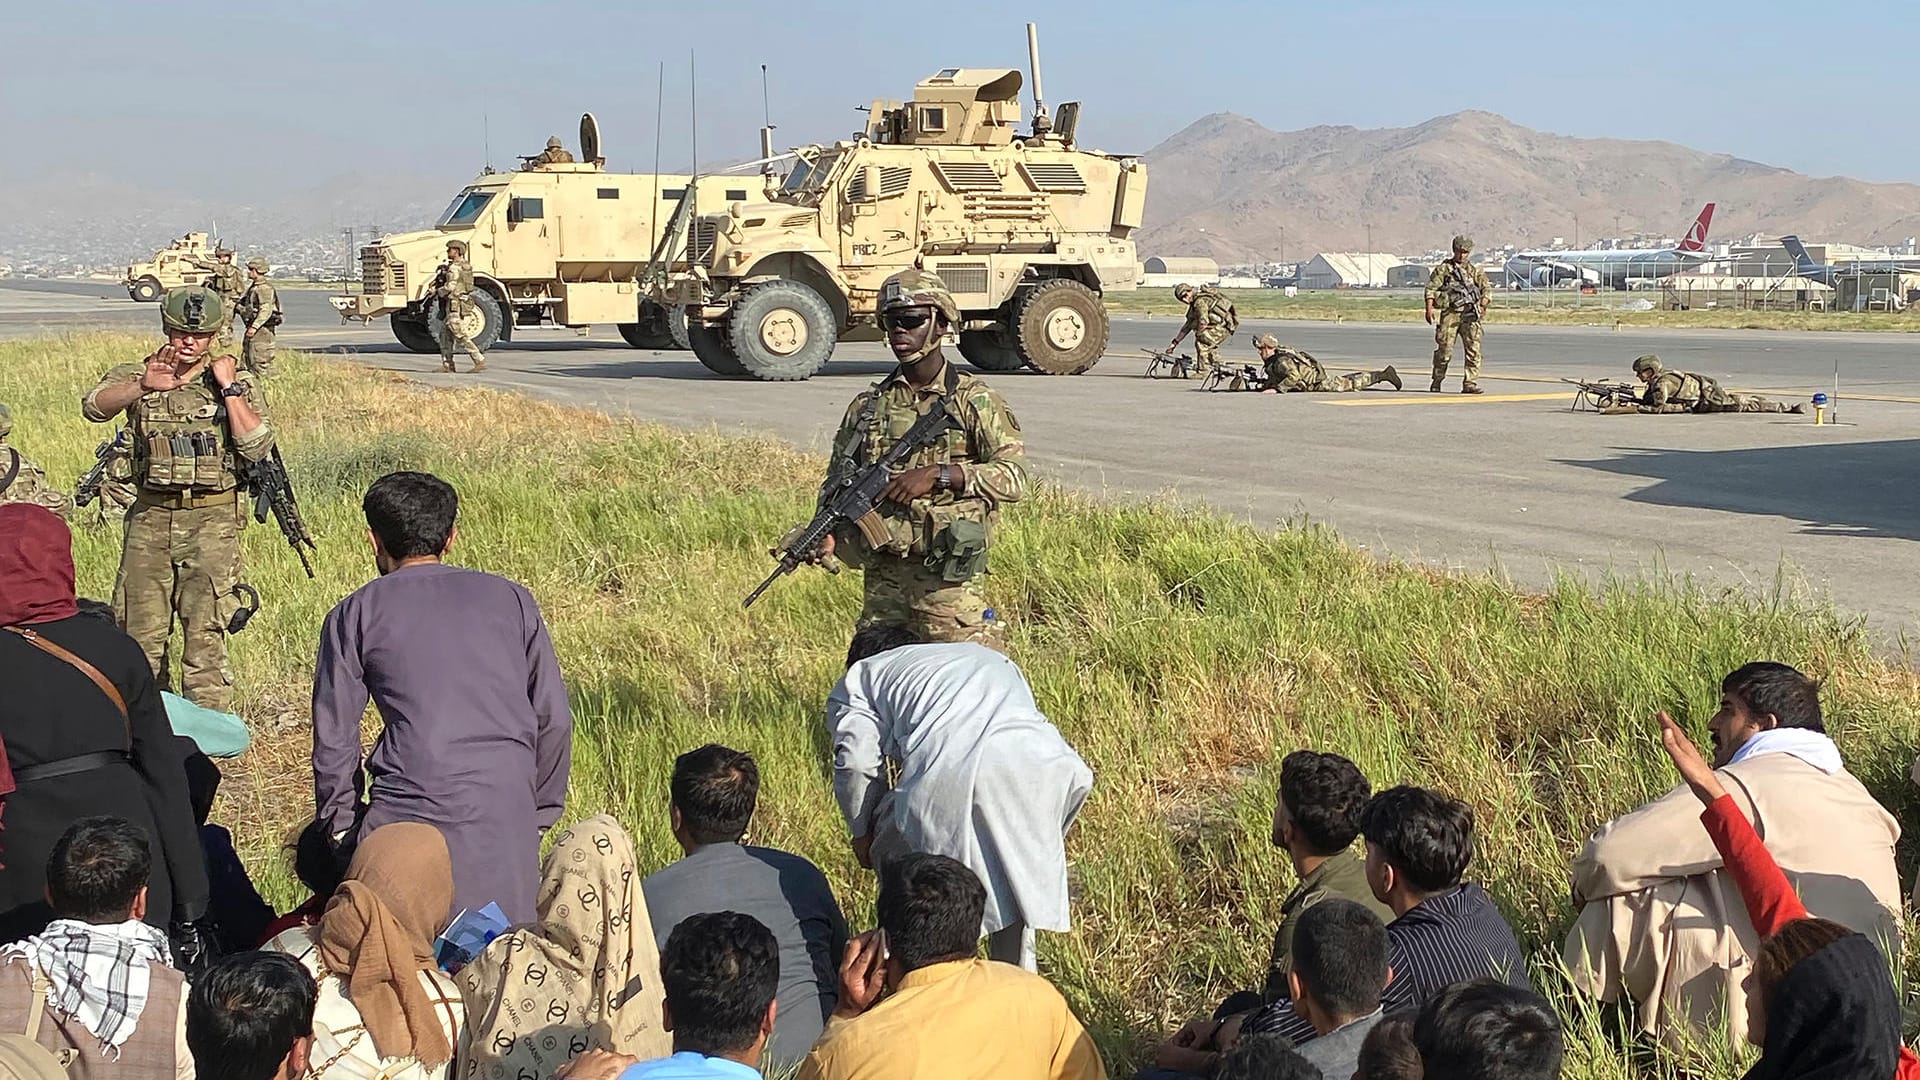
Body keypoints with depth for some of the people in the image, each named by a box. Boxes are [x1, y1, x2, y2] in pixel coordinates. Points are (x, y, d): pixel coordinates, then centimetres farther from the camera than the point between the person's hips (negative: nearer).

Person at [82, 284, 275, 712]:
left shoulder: (238, 383, 5)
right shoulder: (136, 376, 7)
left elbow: (256, 446, -9)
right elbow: (95, 406, -15)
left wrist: (229, 388, -12)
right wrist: (143, 385, -32)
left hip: (212, 519, -3)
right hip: (151, 517, 3)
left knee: (205, 632, -10)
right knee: (140, 630, 8)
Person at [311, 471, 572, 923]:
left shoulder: (355, 614, 11)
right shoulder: (511, 598, 16)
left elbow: (333, 737, 9)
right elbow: (553, 719, 13)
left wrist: (341, 826, 21)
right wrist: (539, 815, 22)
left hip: (406, 817, -1)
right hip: (506, 818, 1)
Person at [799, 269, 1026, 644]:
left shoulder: (974, 401, -2)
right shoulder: (868, 406, 11)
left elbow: (1013, 478, -10)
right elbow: (837, 483, 15)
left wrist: (937, 475, -18)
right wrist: (829, 532, -5)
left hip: (948, 580, -4)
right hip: (882, 576, 4)